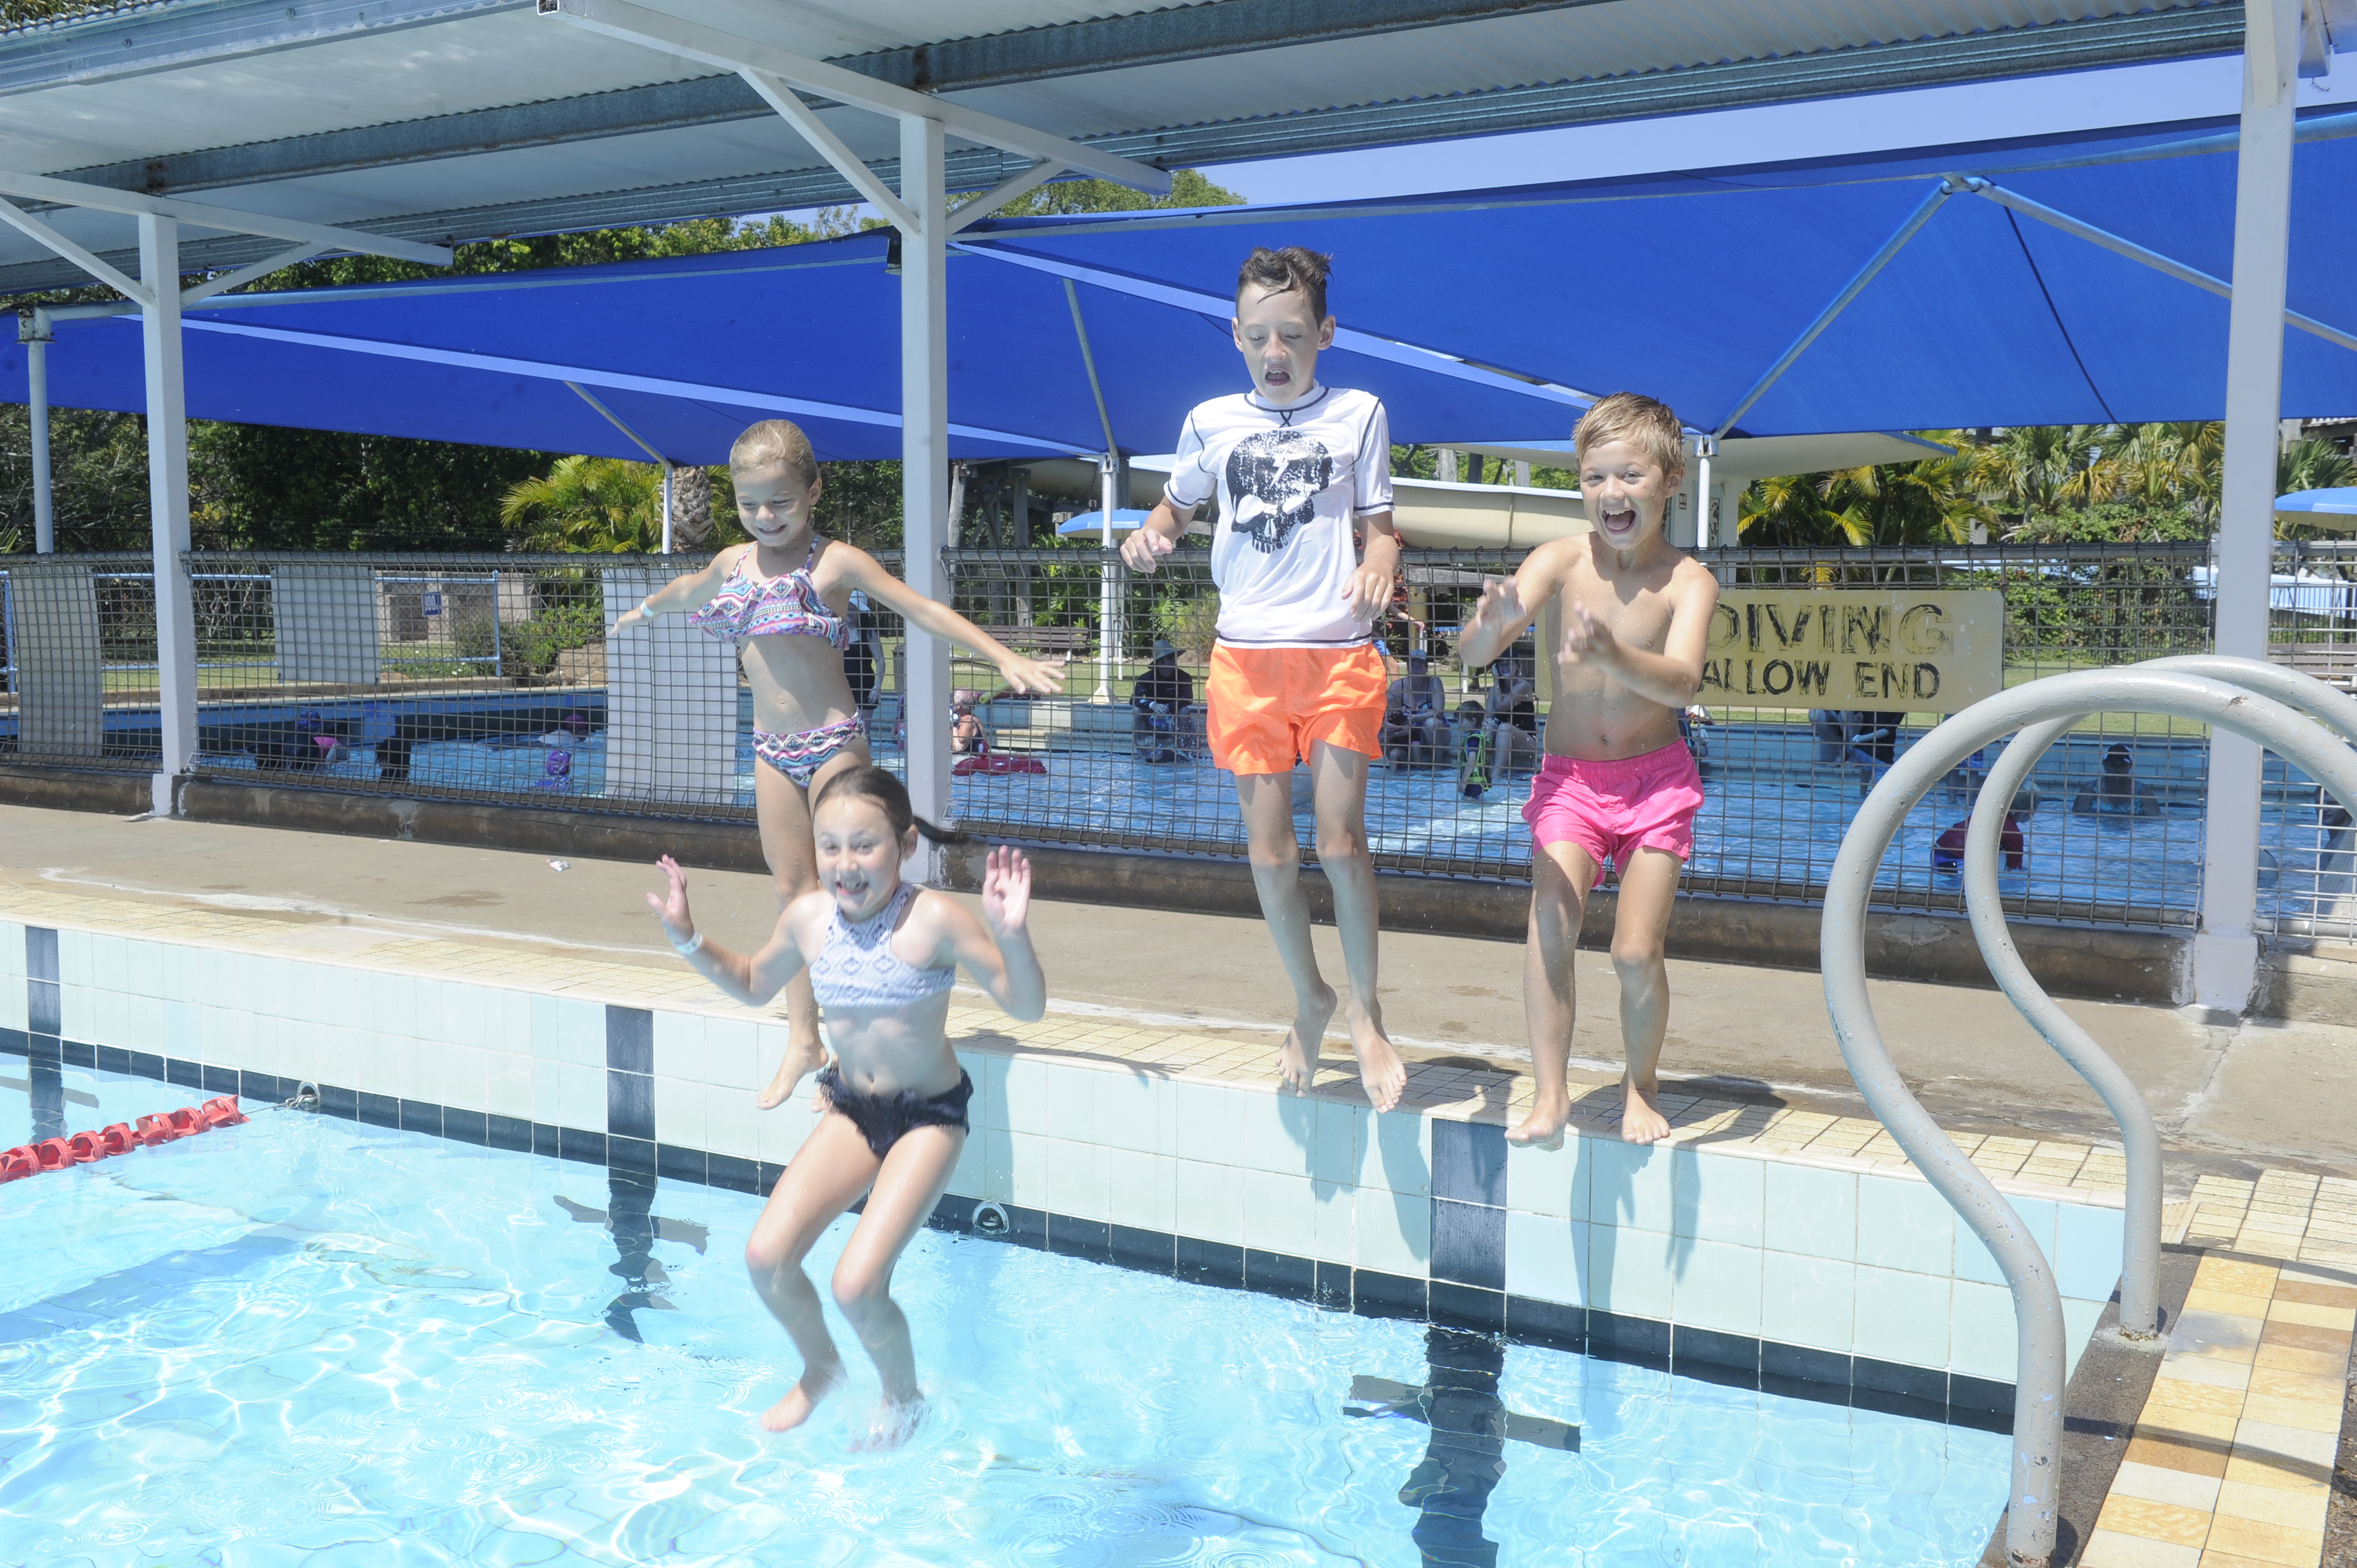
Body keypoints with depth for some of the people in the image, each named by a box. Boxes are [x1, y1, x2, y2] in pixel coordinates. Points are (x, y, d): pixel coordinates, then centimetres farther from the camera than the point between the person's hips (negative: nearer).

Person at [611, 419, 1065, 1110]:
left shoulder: (836, 561, -9)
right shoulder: (733, 563, 9)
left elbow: (924, 610, -15)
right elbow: (688, 590, 33)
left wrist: (1005, 658, -25)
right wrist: (646, 608, 53)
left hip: (833, 740, -5)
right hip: (772, 748, 5)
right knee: (793, 891, 9)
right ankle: (802, 1037, 15)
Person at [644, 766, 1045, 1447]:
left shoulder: (934, 919, -22)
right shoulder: (808, 918, -7)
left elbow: (1027, 1007, -20)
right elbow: (754, 985, 15)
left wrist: (1011, 936, -38)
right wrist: (689, 940, 3)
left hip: (929, 1116, -5)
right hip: (851, 1109, 5)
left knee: (856, 1284, -16)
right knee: (765, 1257, -8)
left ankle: (904, 1398, 18)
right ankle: (820, 1371, 25)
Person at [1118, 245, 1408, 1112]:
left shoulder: (1358, 414, 4)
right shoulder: (1211, 421, 9)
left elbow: (1380, 528, 7)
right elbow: (1177, 506, 22)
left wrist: (1378, 569, -16)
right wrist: (1150, 536, 0)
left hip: (1338, 651, -2)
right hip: (1245, 653, 2)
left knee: (1340, 837, -8)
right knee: (1268, 848, 4)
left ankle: (1365, 1014, 12)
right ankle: (1309, 1000, 25)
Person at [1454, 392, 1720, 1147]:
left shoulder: (1688, 581, -15)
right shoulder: (1561, 560, -12)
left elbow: (1682, 684, -32)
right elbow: (1471, 654, -22)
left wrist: (1611, 654, -52)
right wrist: (1494, 622, -46)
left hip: (1657, 779, -1)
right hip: (1569, 777, 1)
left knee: (1637, 951, -7)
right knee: (1549, 923, -18)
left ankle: (1641, 1086, 18)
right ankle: (1550, 1091, -5)